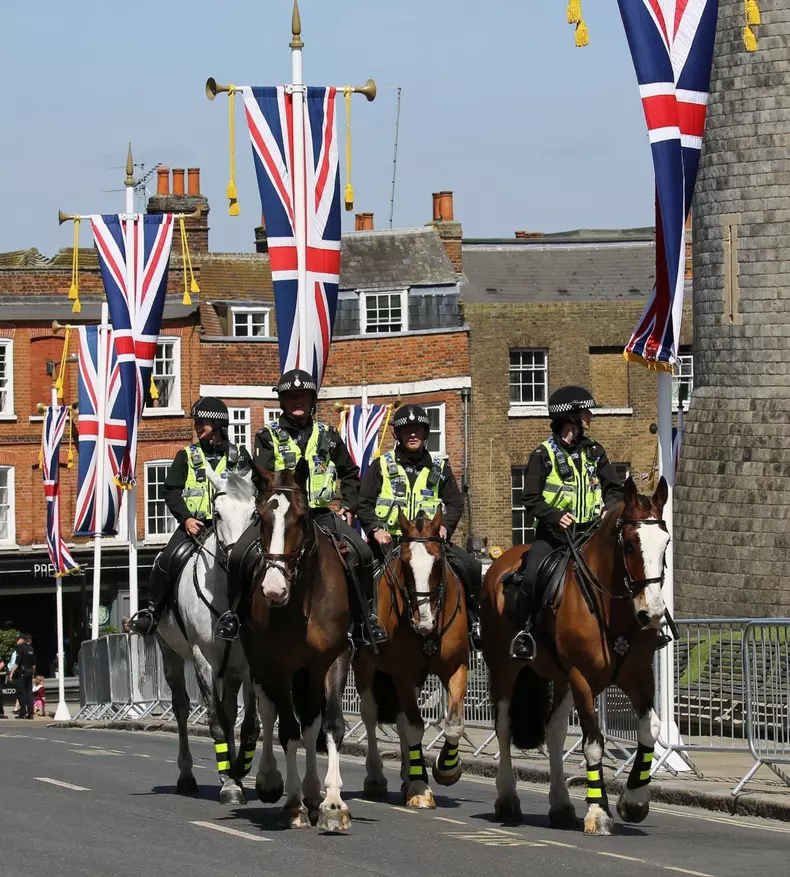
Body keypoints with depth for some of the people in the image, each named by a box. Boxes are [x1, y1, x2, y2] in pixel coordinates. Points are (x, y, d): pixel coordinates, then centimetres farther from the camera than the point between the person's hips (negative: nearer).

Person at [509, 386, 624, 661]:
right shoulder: (544, 455, -2)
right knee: (533, 577, -27)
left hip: (589, 532, 4)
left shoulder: (594, 452, 12)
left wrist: (609, 508, -6)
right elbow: (531, 501, -5)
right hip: (553, 533, -4)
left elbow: (614, 488, 16)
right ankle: (524, 630, -5)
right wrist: (555, 516, -22)